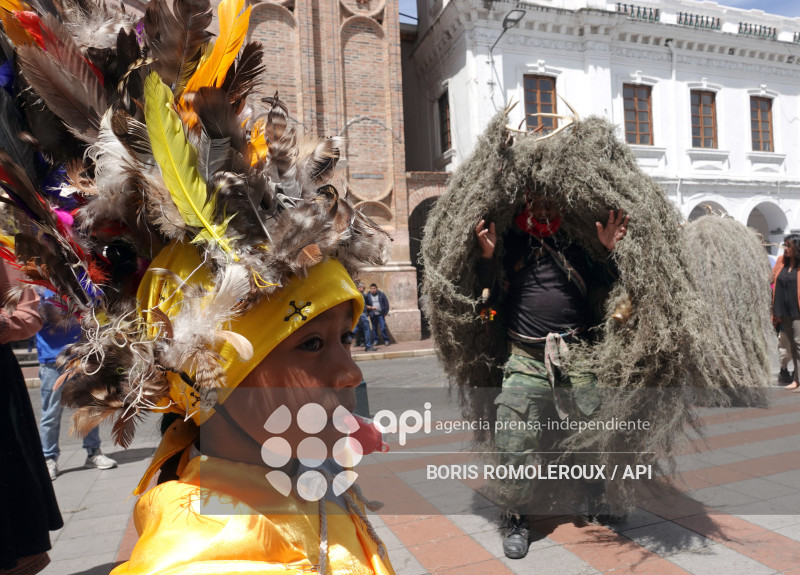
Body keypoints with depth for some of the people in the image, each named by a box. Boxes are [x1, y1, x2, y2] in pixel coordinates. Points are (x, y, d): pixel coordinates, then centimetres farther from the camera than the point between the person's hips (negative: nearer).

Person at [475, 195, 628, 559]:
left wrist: (609, 252, -6)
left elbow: (603, 288, 9)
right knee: (514, 444, -5)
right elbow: (492, 297, 4)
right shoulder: (509, 243, 8)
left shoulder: (578, 240, 10)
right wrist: (486, 257, -9)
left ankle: (603, 508, 37)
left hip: (580, 356, 2)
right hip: (527, 361, -1)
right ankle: (516, 519, 16)